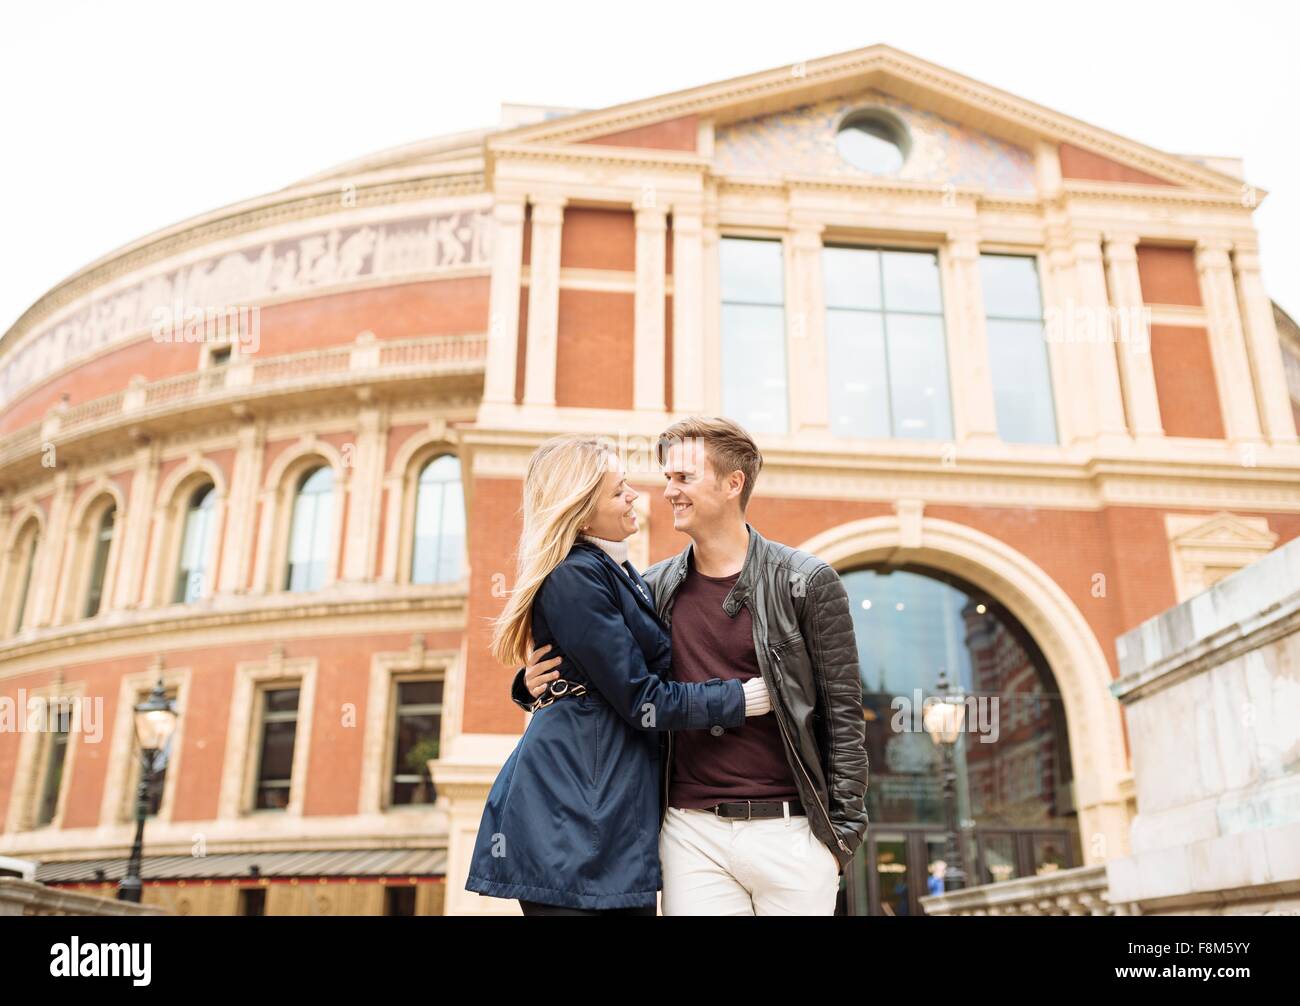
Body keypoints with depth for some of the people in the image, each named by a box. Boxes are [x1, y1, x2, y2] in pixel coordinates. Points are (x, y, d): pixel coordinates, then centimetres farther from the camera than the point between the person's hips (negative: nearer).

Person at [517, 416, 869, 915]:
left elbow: (843, 714, -1)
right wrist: (535, 682, -4)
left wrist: (842, 830, -5)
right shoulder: (654, 588, 6)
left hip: (788, 830, -2)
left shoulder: (806, 582, -2)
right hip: (691, 831, 3)